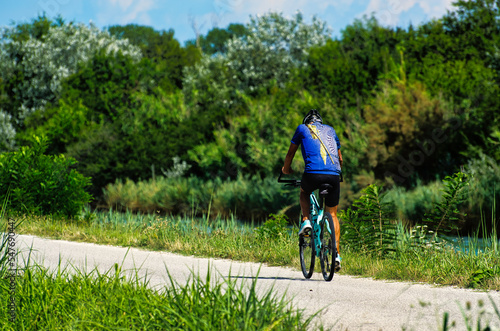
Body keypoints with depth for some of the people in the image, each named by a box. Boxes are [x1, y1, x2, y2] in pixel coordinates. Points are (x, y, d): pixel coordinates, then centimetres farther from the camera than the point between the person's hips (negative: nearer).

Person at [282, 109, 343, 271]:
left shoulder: (302, 128, 19)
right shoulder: (330, 130, 27)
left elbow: (291, 153, 27)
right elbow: (340, 158, 33)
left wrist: (286, 168, 46)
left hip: (313, 173, -2)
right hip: (333, 175, 2)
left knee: (304, 192, 34)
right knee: (332, 214, 16)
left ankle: (306, 221, 10)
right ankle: (336, 254, 6)